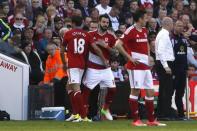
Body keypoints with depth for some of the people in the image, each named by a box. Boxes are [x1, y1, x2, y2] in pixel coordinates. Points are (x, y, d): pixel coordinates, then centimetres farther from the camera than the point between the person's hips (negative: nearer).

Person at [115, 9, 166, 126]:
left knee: (150, 92, 7)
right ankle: (136, 120, -2)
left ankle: (151, 120, 13)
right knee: (136, 90, -6)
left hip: (146, 66, 8)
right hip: (136, 65, -8)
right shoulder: (131, 31, -11)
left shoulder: (145, 31, 14)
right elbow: (118, 45, -17)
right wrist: (129, 57, -16)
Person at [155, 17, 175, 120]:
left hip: (164, 64, 11)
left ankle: (160, 113, 15)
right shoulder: (164, 35, -14)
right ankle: (165, 114, -11)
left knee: (163, 90, 12)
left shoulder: (162, 34, 17)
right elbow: (160, 51, -23)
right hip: (165, 63, -11)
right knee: (168, 90, -10)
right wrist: (166, 67, -24)